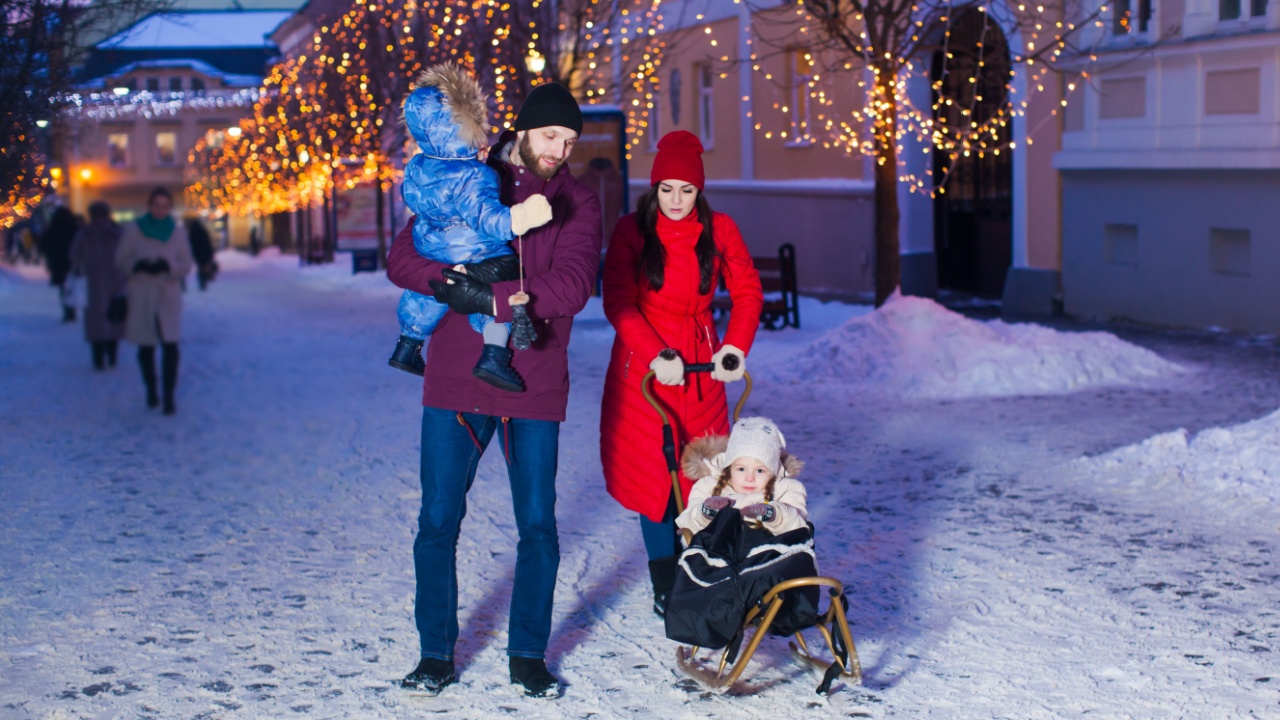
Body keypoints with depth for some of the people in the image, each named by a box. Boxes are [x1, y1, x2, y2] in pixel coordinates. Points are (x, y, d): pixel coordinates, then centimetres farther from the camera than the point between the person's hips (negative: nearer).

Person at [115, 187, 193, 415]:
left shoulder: (178, 232, 3)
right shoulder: (133, 229, 0)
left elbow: (186, 265, 2)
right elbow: (120, 260, 2)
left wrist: (167, 266, -19)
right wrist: (139, 265, -19)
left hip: (169, 296, 0)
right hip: (141, 296, 0)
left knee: (171, 346, -13)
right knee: (145, 346, 10)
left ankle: (168, 397, -9)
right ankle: (151, 390, 31)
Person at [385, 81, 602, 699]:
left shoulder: (577, 202, 1)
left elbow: (572, 287, -14)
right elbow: (401, 259, -1)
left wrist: (491, 298, -23)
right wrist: (446, 279, -21)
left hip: (533, 389, 0)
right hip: (455, 383, 0)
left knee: (538, 525, 5)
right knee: (438, 521, 4)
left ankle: (528, 654, 21)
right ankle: (436, 654, 18)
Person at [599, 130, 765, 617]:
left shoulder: (719, 230, 2)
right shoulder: (632, 231, -3)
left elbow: (748, 294, 6)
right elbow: (618, 303, -8)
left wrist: (736, 345, -11)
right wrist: (656, 355, -20)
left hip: (700, 366, 1)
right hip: (643, 366, -1)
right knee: (653, 475, 0)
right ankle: (665, 586, 8)